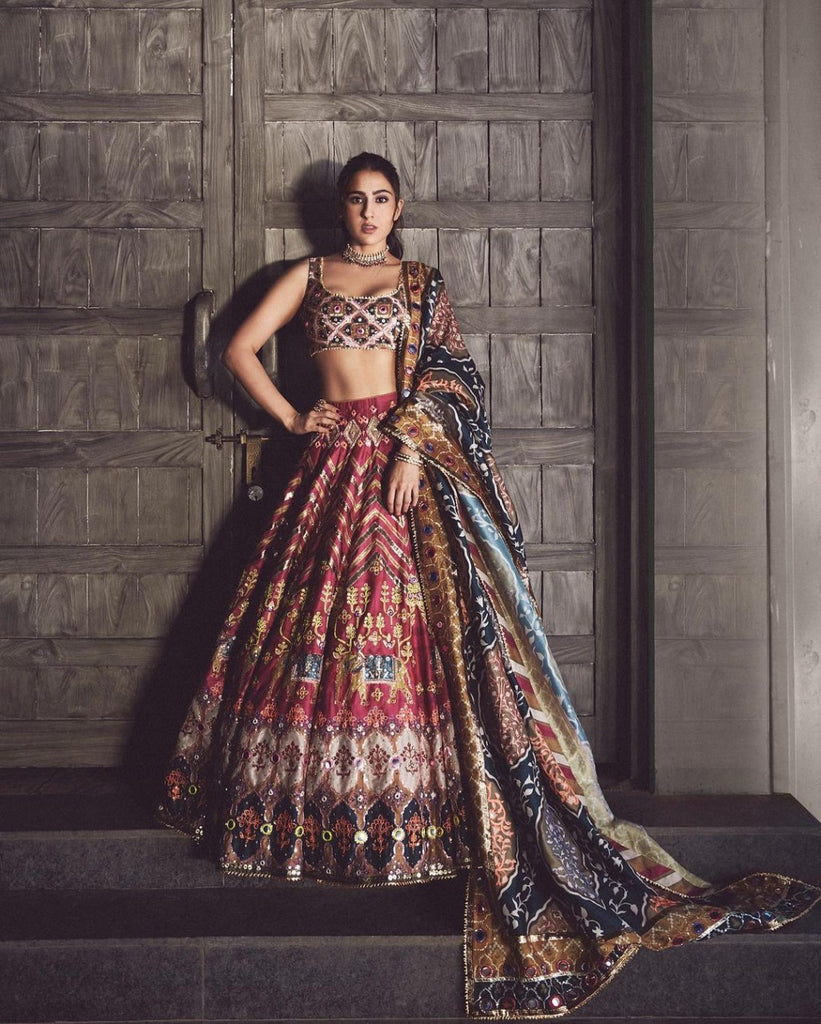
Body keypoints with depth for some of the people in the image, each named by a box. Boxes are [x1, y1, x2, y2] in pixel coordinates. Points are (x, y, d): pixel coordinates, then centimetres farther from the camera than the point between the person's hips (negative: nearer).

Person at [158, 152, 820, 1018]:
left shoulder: (421, 284, 14)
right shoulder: (309, 277, 16)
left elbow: (445, 375, 2)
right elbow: (240, 348, 15)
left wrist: (413, 448, -13)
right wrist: (291, 418, 4)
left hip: (415, 465, -1)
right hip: (335, 465, 1)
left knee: (428, 619, -9)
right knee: (320, 619, -2)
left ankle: (414, 807, -3)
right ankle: (320, 808, 10)